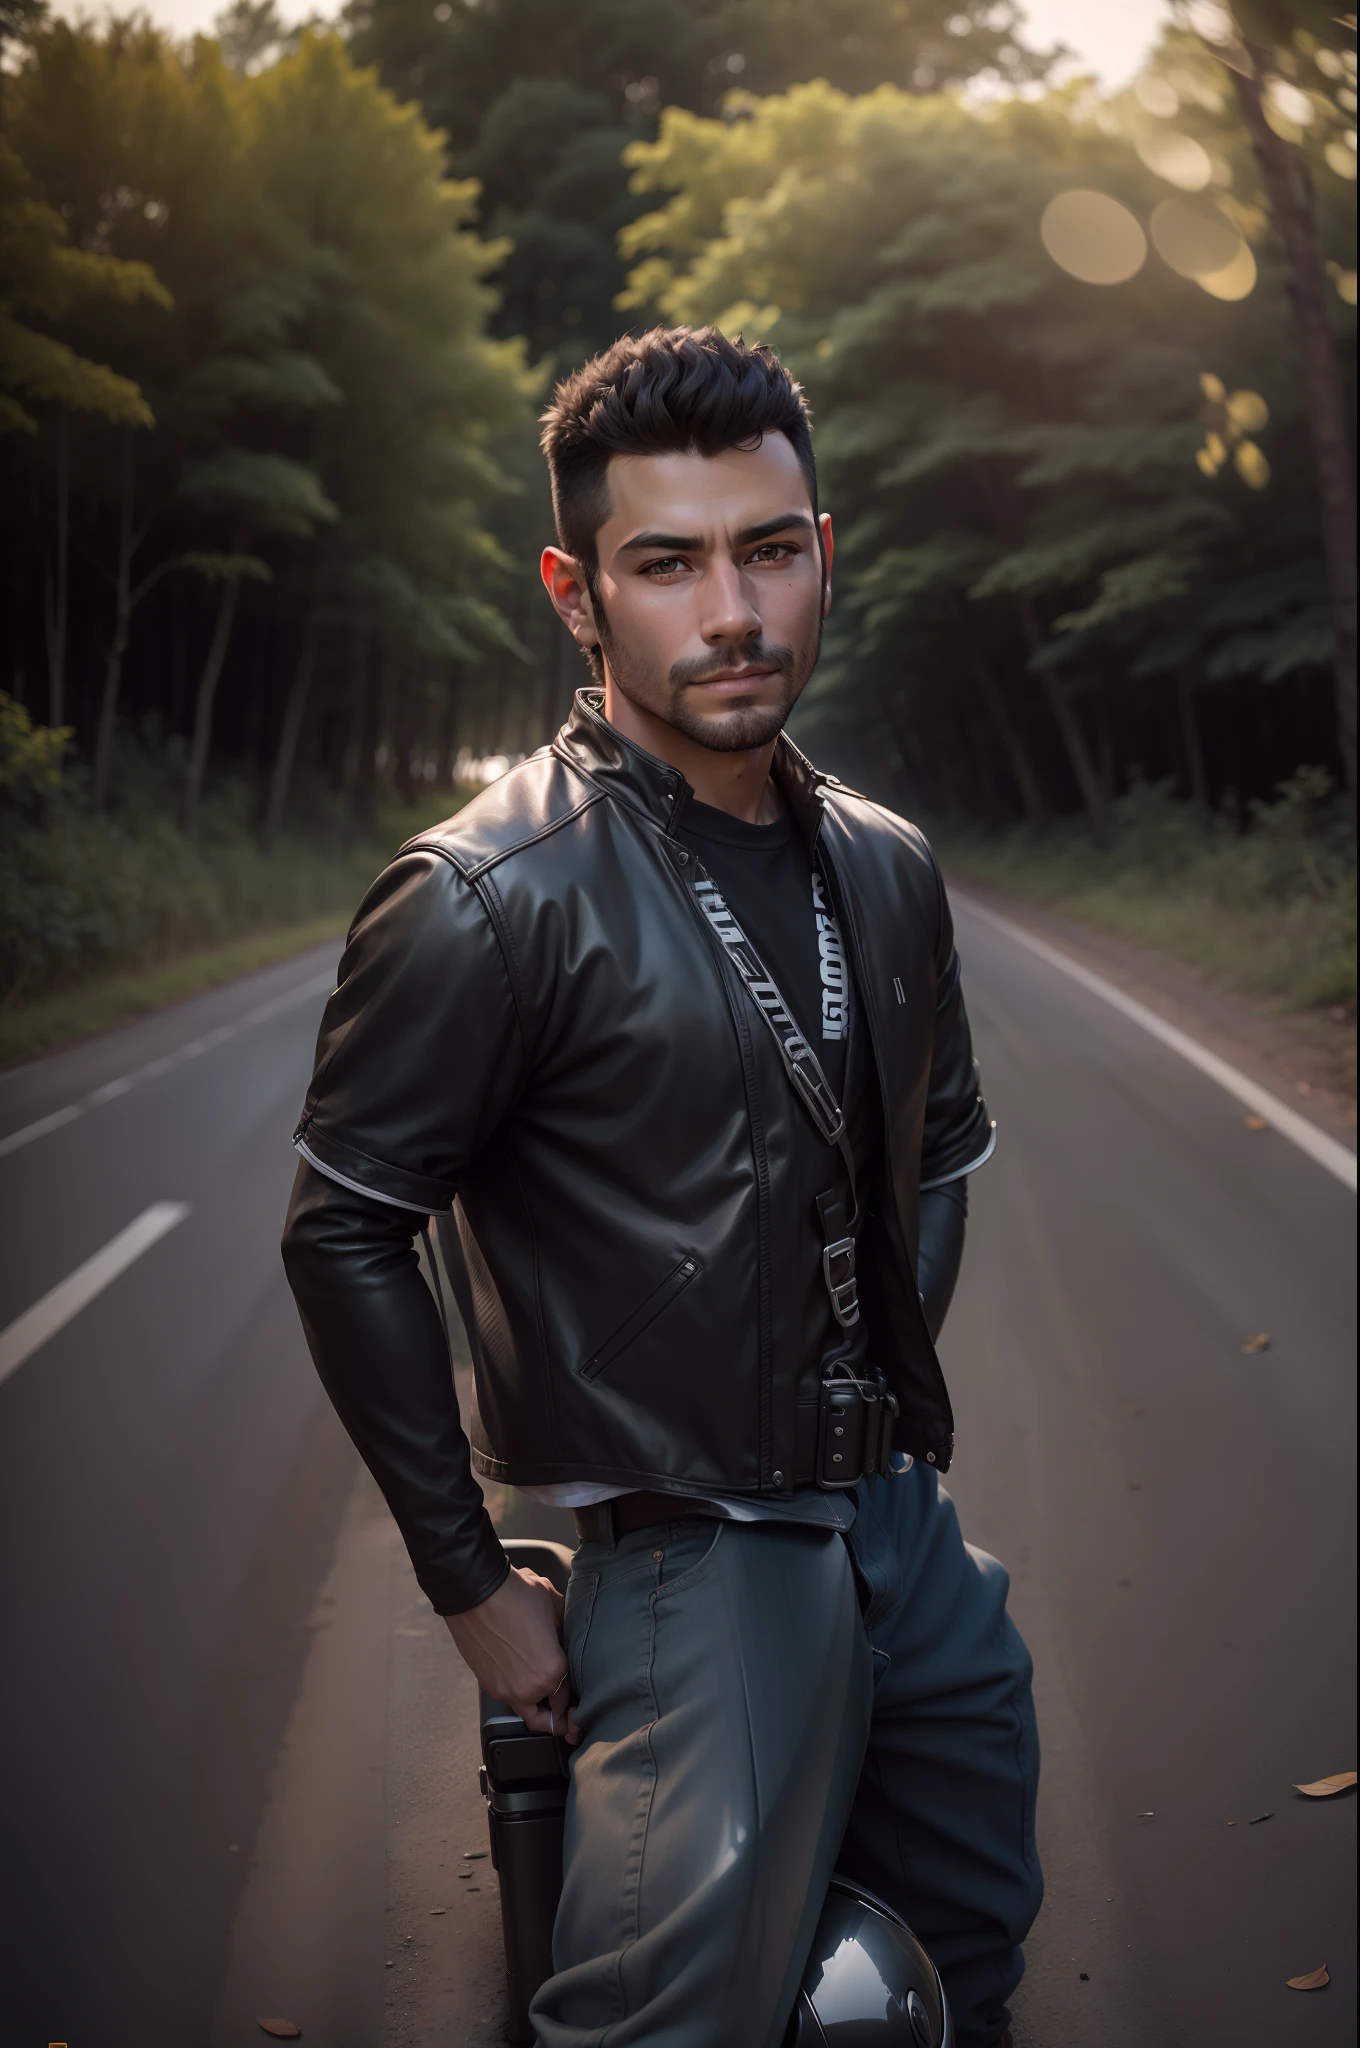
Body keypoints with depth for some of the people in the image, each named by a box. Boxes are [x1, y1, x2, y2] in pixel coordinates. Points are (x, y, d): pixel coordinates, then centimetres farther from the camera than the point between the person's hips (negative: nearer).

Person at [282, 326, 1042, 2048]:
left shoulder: (884, 869, 6)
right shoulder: (491, 895, -15)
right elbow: (347, 1236, -12)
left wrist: (895, 1378, 12)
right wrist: (471, 1584, -10)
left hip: (909, 1523, 7)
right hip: (698, 1562, -7)